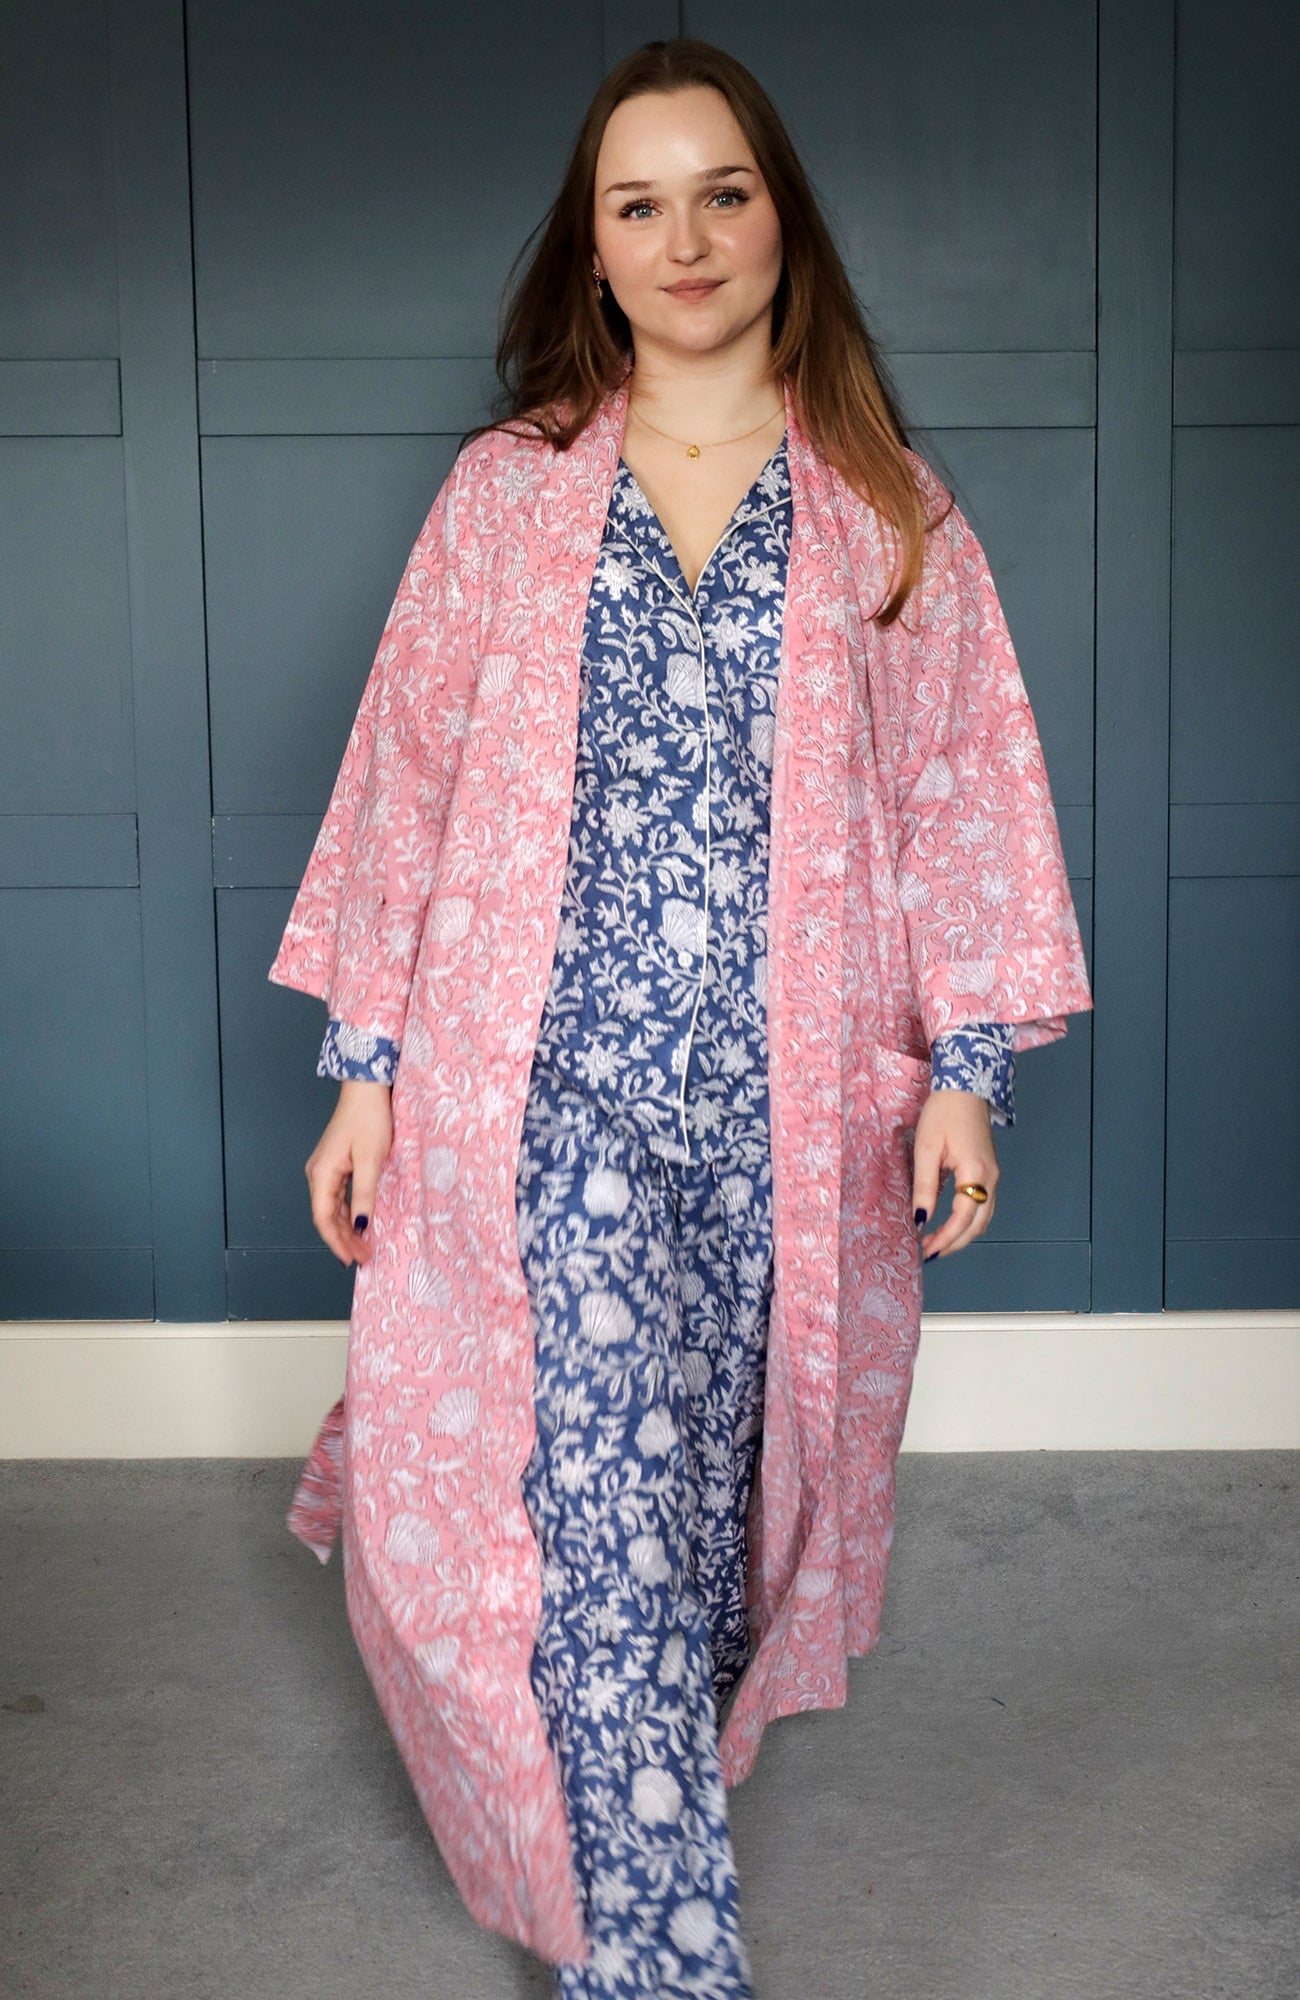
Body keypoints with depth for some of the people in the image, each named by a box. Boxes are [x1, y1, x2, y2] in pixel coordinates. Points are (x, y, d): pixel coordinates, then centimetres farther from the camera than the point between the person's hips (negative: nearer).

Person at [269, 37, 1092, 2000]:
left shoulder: (888, 510, 6)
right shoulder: (507, 492, 6)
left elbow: (963, 789, 5)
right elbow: (408, 774, 6)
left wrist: (966, 1061, -3)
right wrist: (367, 1064, 2)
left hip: (796, 1099, 1)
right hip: (551, 1089, -1)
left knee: (726, 1485, 13)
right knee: (601, 1520, -5)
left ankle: (652, 1794, 38)